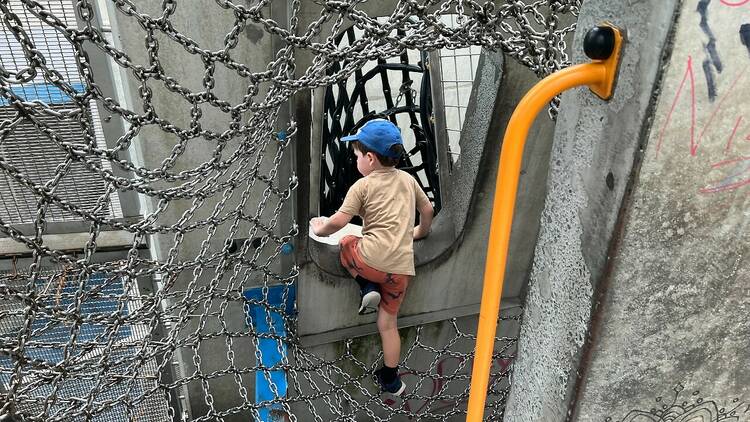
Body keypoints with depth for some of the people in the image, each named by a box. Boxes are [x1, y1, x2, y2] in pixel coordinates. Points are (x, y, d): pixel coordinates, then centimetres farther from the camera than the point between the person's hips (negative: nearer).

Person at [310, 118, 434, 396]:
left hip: (372, 258, -5)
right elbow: (428, 210, 26)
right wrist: (420, 232, 43)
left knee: (346, 244, 27)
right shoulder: (408, 179, 15)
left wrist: (320, 230, 11)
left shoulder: (362, 186, -2)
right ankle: (391, 380, 23)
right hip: (402, 266, 5)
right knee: (388, 322, 18)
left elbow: (339, 222, -9)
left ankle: (366, 289, 10)